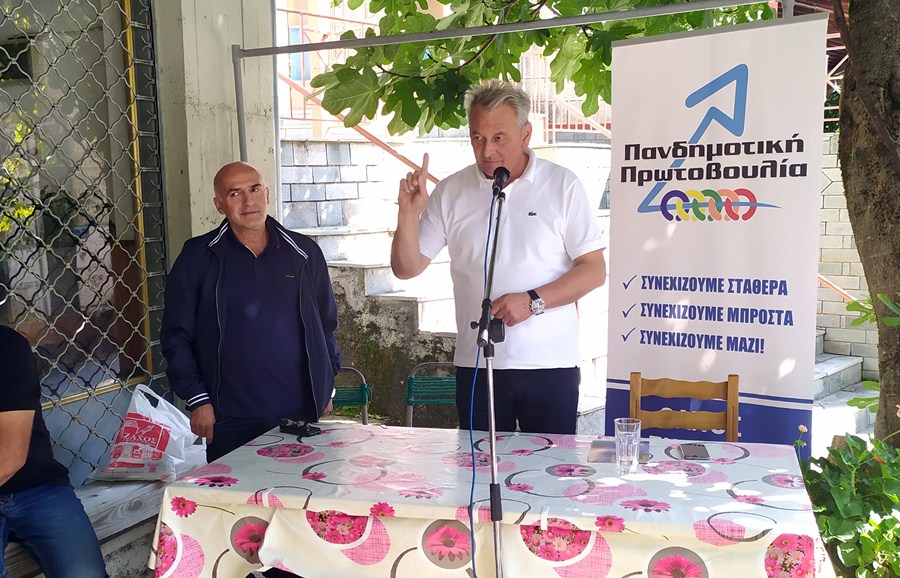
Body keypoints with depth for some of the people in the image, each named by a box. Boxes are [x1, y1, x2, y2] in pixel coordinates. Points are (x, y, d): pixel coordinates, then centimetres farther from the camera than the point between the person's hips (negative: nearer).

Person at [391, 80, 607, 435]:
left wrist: (533, 300, -15)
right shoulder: (451, 192, 5)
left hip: (550, 365, -2)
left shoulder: (562, 186, -1)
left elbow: (594, 270, -3)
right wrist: (408, 213, -11)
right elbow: (407, 268, 5)